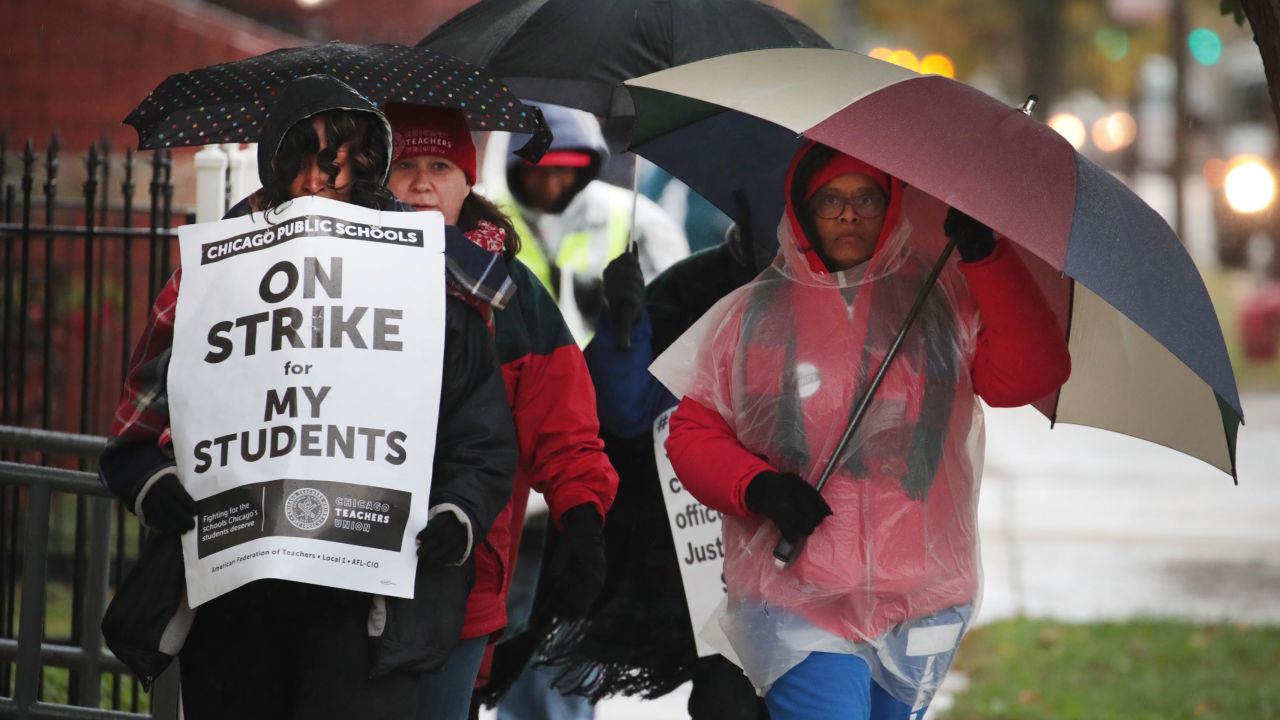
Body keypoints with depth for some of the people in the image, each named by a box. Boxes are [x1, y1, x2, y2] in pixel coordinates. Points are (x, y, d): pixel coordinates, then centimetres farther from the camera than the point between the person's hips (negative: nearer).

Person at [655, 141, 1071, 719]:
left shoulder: (944, 302, 7)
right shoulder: (750, 315, 8)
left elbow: (1028, 378, -8)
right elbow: (692, 433, 8)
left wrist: (986, 257, -14)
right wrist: (758, 487, -11)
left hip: (922, 603, 2)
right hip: (795, 600, -1)